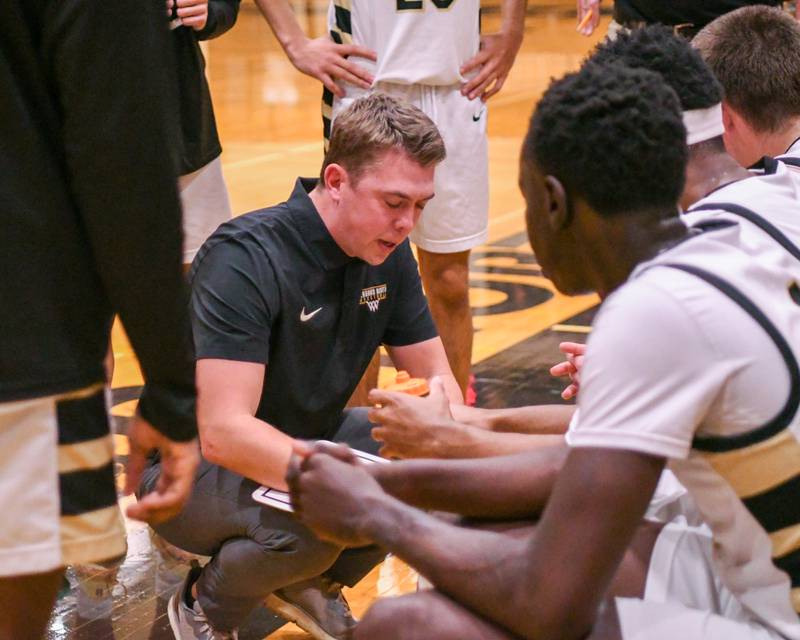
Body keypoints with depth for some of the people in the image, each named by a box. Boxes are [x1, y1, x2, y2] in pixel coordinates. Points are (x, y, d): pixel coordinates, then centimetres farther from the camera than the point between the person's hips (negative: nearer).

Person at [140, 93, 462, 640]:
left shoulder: (387, 254, -5)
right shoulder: (246, 258, -28)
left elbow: (436, 374, 1)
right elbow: (222, 431, -36)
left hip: (306, 442, 7)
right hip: (193, 470, -7)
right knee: (309, 521, -35)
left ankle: (311, 585, 10)